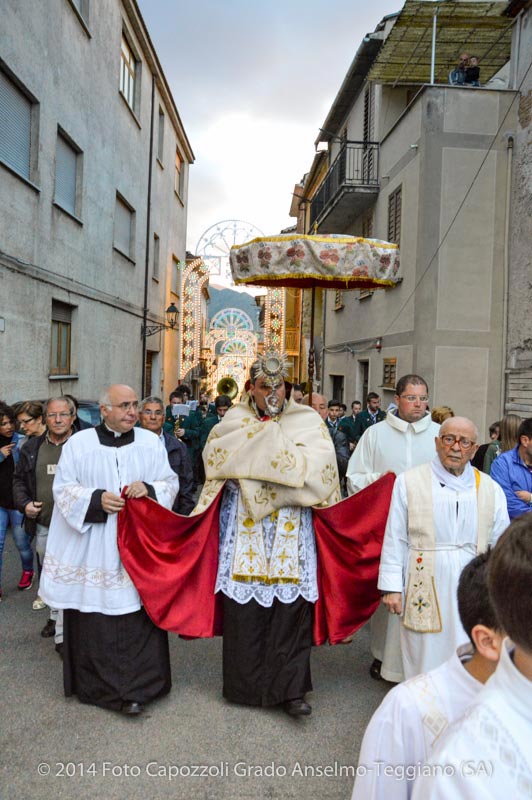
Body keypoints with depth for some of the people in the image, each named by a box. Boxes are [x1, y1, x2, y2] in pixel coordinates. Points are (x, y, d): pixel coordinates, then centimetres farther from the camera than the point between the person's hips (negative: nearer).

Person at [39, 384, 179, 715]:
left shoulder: (151, 442, 6)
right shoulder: (79, 443, 2)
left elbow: (170, 482, 8)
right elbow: (64, 489, 2)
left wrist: (149, 489, -13)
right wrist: (96, 500, -14)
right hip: (92, 546, 0)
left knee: (137, 612, -1)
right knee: (93, 618, 3)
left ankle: (136, 687, 11)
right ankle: (95, 683, 21)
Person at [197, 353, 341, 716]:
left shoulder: (307, 420, 4)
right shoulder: (235, 420, 9)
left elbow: (321, 465, -9)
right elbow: (213, 455, -7)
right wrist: (265, 431, -8)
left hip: (292, 528, 0)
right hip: (244, 526, 1)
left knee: (291, 606, -1)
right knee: (245, 607, 4)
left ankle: (292, 688, 13)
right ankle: (246, 683, 23)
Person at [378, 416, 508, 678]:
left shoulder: (490, 489, 6)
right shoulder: (410, 482, 0)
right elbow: (395, 539, 0)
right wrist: (391, 587, -3)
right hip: (425, 586, -1)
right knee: (424, 659, 7)